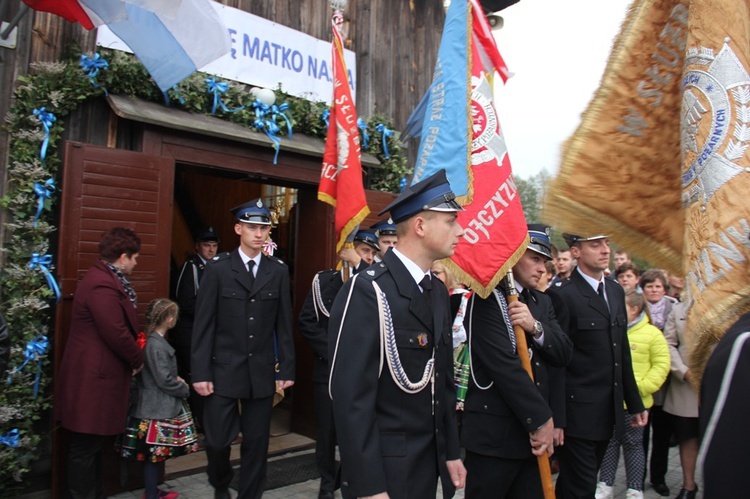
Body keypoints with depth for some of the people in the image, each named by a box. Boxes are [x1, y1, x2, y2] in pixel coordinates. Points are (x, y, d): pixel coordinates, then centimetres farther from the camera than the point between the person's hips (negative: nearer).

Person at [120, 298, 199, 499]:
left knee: (155, 455, 19)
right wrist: (185, 389, -7)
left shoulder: (155, 341, 9)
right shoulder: (156, 345, -21)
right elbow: (164, 380, -21)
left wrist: (176, 379, 6)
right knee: (154, 455, 2)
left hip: (160, 407, 9)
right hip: (158, 409, -9)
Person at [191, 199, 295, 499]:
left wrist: (287, 368, 2)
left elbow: (284, 324, 4)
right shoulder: (217, 269, -2)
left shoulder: (279, 271, 3)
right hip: (223, 370, -1)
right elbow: (203, 325, -3)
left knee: (256, 443, 9)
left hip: (262, 372, 2)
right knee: (217, 441, 6)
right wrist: (200, 373, -7)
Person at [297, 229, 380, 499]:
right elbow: (307, 321, -2)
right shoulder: (325, 279, 3)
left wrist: (359, 265, -14)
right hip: (328, 368, 0)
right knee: (327, 430, 9)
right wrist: (332, 352, -10)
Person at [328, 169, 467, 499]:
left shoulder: (438, 292, 6)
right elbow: (351, 397, -21)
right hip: (384, 467, -7)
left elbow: (443, 381, 11)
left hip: (431, 461, 8)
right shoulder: (367, 291, -20)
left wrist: (451, 451, 11)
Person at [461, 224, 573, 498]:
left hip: (536, 434, 7)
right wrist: (541, 419, -14)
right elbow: (504, 364, -18)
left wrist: (535, 327, -14)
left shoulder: (541, 301, 14)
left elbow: (564, 354, 5)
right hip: (493, 434, -6)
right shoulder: (486, 299, -10)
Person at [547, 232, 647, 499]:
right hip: (578, 410, -7)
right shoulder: (562, 294, -14)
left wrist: (635, 403, 17)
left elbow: (623, 351, 15)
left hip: (609, 412, 7)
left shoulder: (616, 290, 10)